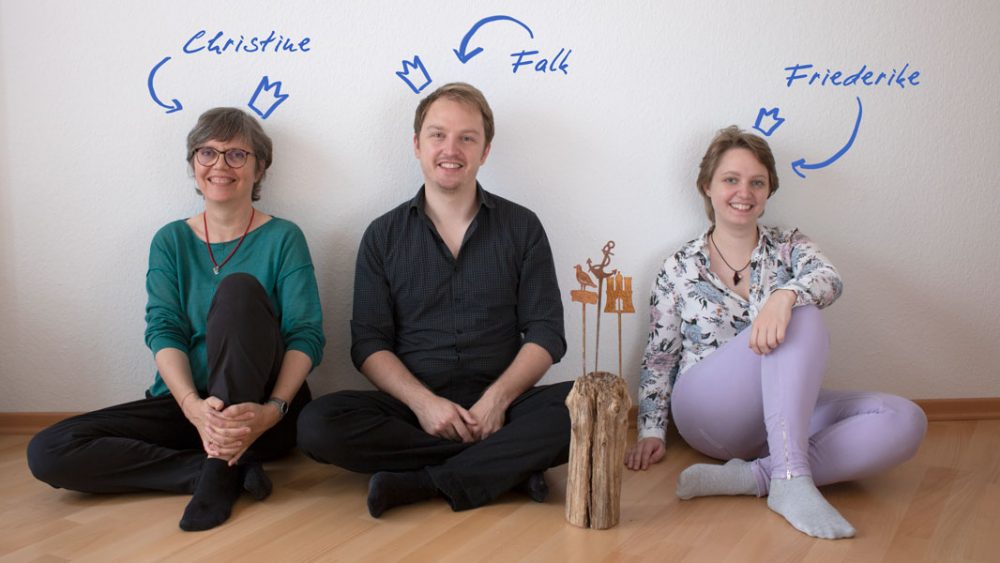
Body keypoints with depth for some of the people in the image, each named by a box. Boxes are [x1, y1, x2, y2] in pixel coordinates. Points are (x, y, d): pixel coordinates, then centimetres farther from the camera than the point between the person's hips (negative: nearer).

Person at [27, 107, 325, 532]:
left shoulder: (283, 238, 0)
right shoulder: (171, 241, 8)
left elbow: (307, 334, -9)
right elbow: (164, 330, -5)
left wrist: (272, 409, -29)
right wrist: (193, 406, -26)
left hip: (260, 408, -3)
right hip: (184, 404, 4)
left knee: (239, 287, -27)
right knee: (47, 453, -17)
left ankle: (218, 470, -27)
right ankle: (233, 468, -20)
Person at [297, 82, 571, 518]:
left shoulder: (522, 227, 8)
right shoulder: (383, 236, 9)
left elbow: (545, 333, 3)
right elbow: (369, 343, 3)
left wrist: (497, 399, -15)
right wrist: (423, 401, -15)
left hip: (497, 405, 0)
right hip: (413, 405, 1)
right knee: (318, 424, -28)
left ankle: (422, 483, -25)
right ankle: (511, 464, -22)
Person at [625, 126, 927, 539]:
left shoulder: (789, 247, 11)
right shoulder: (679, 268, 7)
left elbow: (829, 280, -13)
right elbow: (658, 359, 8)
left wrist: (785, 295, -36)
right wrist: (651, 430, -4)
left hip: (785, 414, 4)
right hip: (709, 414, -3)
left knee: (906, 420, -23)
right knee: (802, 318, -28)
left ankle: (751, 478, -32)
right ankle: (791, 479, -39)